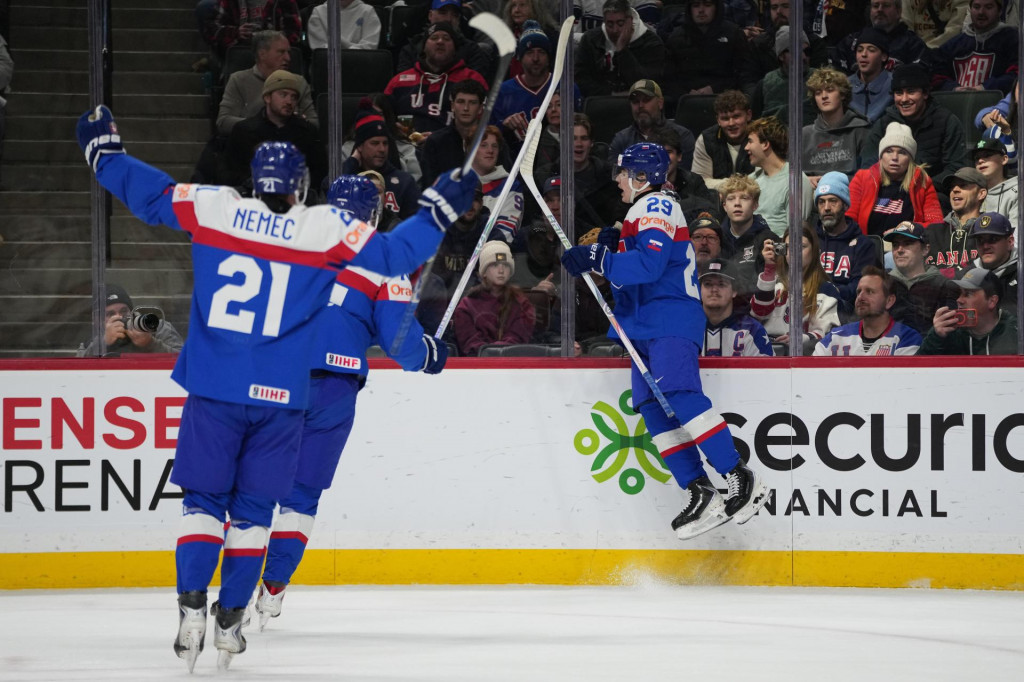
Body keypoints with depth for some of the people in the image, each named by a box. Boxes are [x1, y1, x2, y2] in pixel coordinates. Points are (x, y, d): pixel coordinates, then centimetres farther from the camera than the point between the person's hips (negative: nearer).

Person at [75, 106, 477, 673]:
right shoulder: (327, 229, -4)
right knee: (252, 509, 10)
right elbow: (394, 255, -1)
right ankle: (230, 622, 10)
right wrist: (438, 210, 13)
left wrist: (103, 151, 25)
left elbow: (148, 195, 9)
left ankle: (191, 610, -8)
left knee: (204, 499, 8)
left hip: (213, 391, 1)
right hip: (279, 398, -1)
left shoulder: (211, 208, 0)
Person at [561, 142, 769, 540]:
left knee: (679, 395, -25)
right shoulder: (641, 211, 27)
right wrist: (612, 249, 16)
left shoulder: (656, 207, -7)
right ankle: (700, 496, -6)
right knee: (655, 409, 0)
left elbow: (649, 264, -22)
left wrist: (598, 260, -24)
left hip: (671, 320, -11)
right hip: (648, 328, 11)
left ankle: (742, 481, -28)